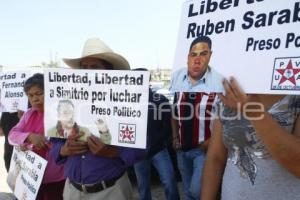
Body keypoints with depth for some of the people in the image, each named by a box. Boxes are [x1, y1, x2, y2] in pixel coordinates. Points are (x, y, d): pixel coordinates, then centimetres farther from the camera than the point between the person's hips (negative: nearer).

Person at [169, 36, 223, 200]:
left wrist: (210, 143, -12)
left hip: (204, 148, -4)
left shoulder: (220, 82, -22)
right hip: (182, 147, 5)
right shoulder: (177, 77, -6)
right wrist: (175, 137, 5)